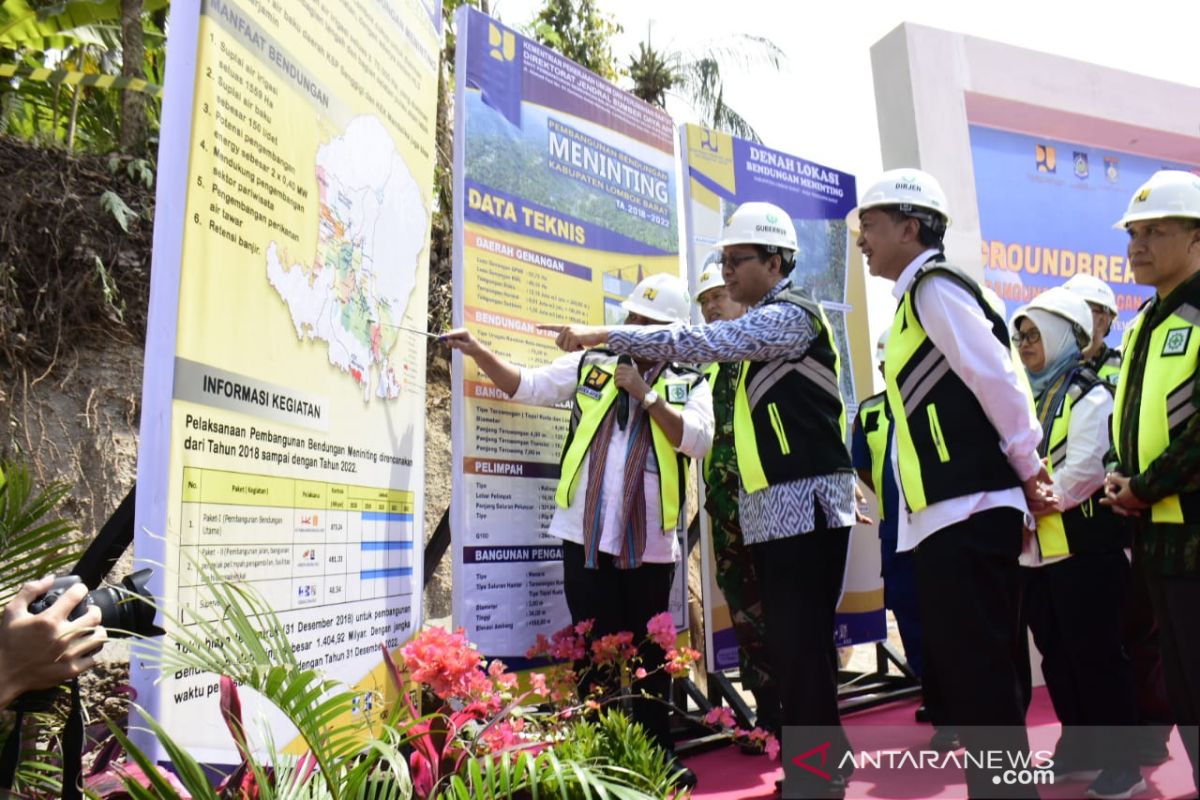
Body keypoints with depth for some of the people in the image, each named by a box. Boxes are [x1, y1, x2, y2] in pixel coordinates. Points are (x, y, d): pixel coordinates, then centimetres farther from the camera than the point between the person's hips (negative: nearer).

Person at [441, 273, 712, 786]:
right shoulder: (590, 365, 7)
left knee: (651, 652, 13)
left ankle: (657, 753, 30)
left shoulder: (689, 384, 5)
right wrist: (476, 351, -11)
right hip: (586, 534, 0)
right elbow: (525, 386, 1)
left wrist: (645, 394, -15)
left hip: (650, 541, 0)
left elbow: (698, 441, -11)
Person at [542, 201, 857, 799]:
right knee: (792, 644, 14)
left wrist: (601, 335, -21)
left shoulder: (792, 313, -10)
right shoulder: (765, 324, 20)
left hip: (805, 503, -9)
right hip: (774, 509, 9)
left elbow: (702, 343, -22)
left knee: (800, 646, -6)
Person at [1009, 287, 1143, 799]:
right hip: (1036, 550, 8)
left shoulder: (1090, 395, -8)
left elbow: (1082, 472, -19)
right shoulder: (1030, 397, 16)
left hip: (1084, 547, -8)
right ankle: (1079, 749, 27)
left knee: (1097, 656, 0)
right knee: (1057, 657, 14)